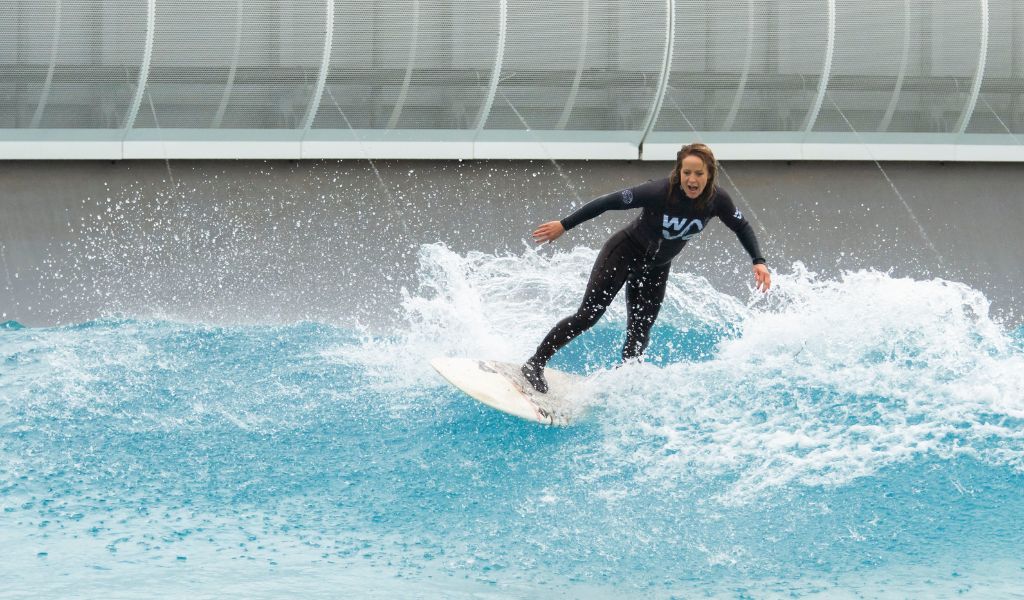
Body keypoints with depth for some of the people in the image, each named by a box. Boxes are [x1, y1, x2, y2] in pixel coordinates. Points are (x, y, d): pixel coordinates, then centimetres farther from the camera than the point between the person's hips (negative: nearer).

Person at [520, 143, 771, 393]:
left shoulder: (717, 200, -19)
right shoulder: (659, 192, -32)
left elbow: (741, 226, -1)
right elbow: (609, 202, -26)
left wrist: (758, 262, -12)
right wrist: (564, 225, -24)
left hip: (656, 268, 5)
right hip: (624, 252, -5)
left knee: (639, 335, 2)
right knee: (587, 316, -9)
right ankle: (536, 363, 1)